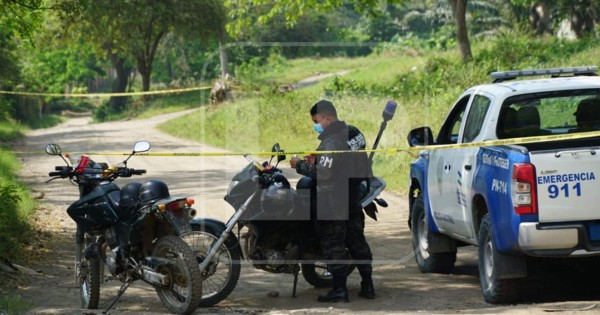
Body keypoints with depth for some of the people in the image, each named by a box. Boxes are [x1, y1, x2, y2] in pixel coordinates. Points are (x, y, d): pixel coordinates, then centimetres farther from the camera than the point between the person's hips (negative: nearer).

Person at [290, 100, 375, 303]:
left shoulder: (331, 143, -21)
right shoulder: (353, 133, 7)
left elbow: (323, 174, -25)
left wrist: (300, 165, -14)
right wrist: (318, 160, 10)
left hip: (333, 201, -9)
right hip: (353, 198, 9)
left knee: (333, 245, -2)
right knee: (356, 240, 15)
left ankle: (339, 289, -2)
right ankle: (367, 286, 17)